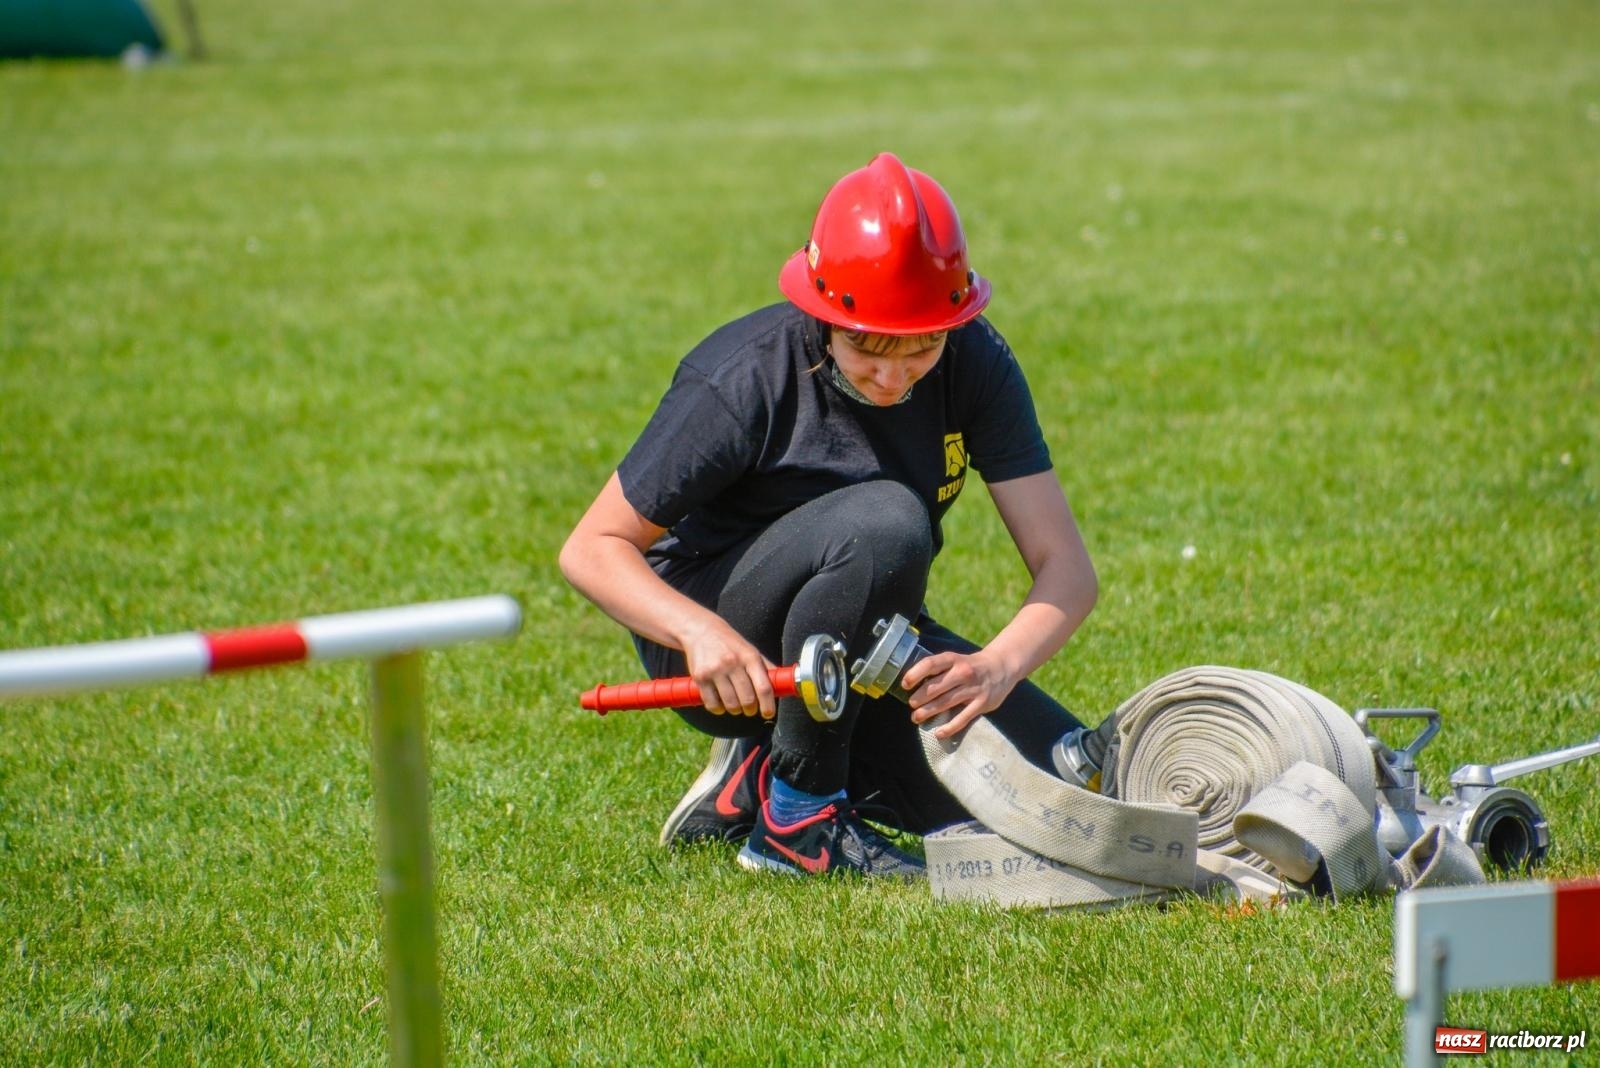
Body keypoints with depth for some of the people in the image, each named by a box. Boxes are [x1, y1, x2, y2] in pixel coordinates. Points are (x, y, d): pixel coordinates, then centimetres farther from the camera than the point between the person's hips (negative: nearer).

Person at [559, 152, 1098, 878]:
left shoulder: (975, 365, -11)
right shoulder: (745, 382, -23)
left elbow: (1064, 565, -15)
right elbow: (592, 549, -18)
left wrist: (997, 666, -36)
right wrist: (700, 631, -37)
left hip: (862, 642, 6)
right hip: (724, 651, -5)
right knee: (885, 520, -34)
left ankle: (761, 774, 5)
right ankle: (795, 819, -19)